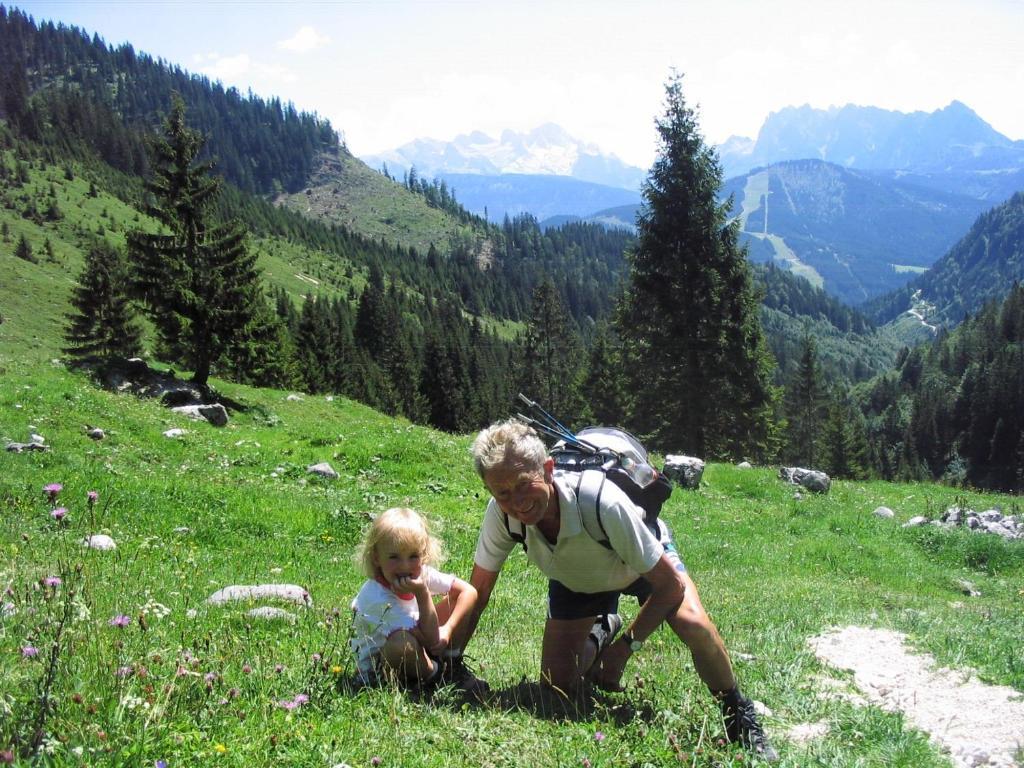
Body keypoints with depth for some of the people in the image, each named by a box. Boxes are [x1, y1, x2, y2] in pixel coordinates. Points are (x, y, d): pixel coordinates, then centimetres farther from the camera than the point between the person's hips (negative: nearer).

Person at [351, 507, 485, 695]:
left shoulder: (421, 573, -14)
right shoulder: (379, 598, -33)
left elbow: (469, 591, -8)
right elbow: (431, 640, -31)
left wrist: (447, 629, -20)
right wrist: (422, 593, -39)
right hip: (376, 669, -7)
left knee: (455, 598, -6)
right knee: (401, 641, -43)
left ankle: (450, 662, 0)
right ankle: (435, 676, -13)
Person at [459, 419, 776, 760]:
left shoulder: (602, 502, -42)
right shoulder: (501, 514, -32)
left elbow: (670, 585, -32)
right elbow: (478, 591, -14)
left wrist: (625, 648, -29)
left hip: (643, 560, -3)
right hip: (577, 577, 4)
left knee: (694, 624, -31)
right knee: (558, 685, -1)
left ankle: (739, 716, -4)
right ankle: (600, 635, 32)